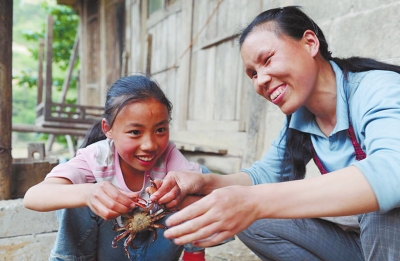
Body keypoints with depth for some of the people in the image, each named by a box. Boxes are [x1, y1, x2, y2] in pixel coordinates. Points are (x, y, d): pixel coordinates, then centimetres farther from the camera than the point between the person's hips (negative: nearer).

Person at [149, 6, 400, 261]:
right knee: (251, 221, -6)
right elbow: (265, 175, 4)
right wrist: (204, 183, -14)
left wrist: (258, 202, -47)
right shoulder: (299, 121, -2)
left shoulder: (378, 89, -23)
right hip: (354, 238, 6)